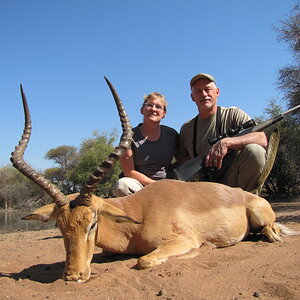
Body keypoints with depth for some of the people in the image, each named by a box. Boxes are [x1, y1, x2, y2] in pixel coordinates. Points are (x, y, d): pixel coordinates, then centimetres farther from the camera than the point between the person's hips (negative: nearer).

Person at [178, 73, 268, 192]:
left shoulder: (233, 114, 3)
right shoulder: (186, 129, 12)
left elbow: (262, 139, -13)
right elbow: (181, 161, 14)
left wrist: (226, 143, -27)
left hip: (232, 181, -1)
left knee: (255, 151, -28)